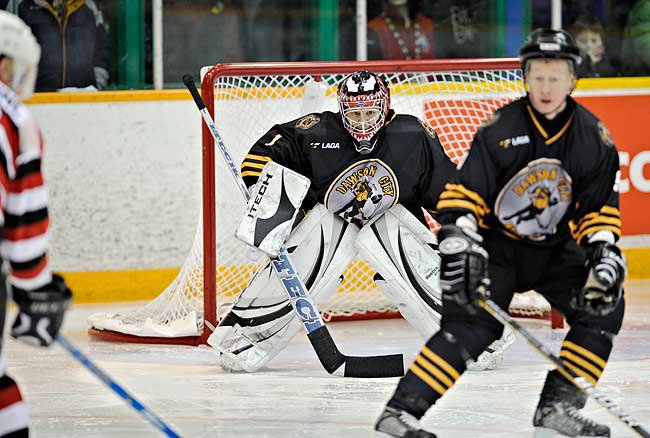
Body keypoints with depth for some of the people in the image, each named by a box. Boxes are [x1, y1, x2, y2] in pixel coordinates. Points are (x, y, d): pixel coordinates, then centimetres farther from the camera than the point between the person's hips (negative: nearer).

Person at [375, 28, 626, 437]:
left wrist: (603, 255, -13)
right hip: (495, 245, -5)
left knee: (603, 305, -11)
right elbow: (464, 193, -15)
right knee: (472, 323, -22)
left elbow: (601, 208, 1)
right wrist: (459, 246, -26)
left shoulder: (594, 138, -5)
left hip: (555, 250, 5)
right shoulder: (501, 128, -15)